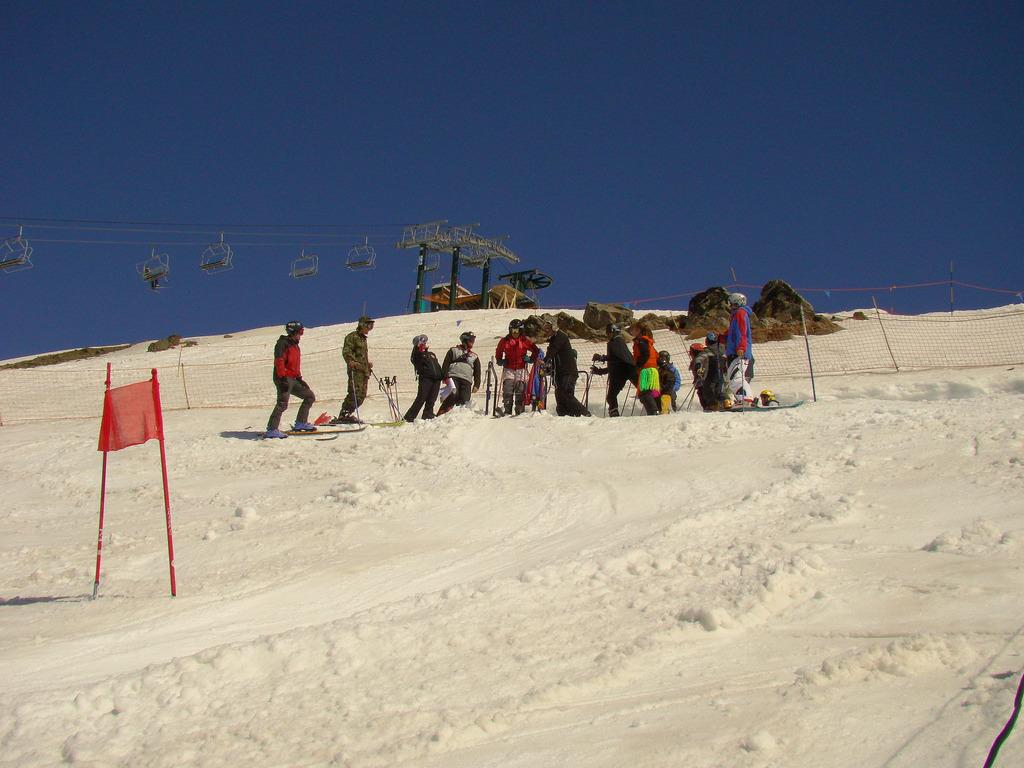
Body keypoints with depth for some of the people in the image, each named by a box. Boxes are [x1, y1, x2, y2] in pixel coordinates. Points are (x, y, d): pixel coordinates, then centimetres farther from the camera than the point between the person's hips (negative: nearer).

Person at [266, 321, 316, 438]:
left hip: (293, 380, 9)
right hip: (284, 379, -9)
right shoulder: (283, 343, -6)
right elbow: (279, 361, -17)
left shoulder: (295, 345, 22)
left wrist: (299, 379, 22)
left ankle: (300, 423, 10)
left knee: (310, 396, 8)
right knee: (282, 404, -17)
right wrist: (282, 378, -25)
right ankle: (272, 430, -15)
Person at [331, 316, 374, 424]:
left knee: (362, 395, 4)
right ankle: (343, 416, -17)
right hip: (356, 369, -9)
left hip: (364, 370, 9)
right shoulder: (352, 336, -2)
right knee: (355, 393, -18)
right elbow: (346, 351, -14)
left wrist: (368, 364, 25)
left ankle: (347, 415, 9)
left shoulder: (363, 339, 27)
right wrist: (350, 361, -28)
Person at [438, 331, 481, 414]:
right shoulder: (454, 350, 20)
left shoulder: (474, 356, 28)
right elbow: (446, 364, 11)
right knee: (453, 395, -27)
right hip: (454, 376, -4)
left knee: (464, 401, -15)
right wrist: (445, 377, -5)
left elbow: (477, 373, 23)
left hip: (466, 380, 4)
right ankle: (440, 415, -27)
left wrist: (476, 385, 8)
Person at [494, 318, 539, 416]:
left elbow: (535, 350, 13)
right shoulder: (504, 341, 8)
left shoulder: (525, 341, 4)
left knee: (520, 391, -1)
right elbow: (498, 351, 23)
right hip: (508, 369, 1)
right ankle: (506, 410, -12)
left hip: (521, 369, -1)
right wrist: (499, 360, 9)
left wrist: (531, 359, -1)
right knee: (507, 391, -10)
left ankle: (520, 411, 2)